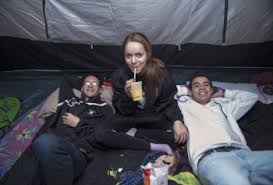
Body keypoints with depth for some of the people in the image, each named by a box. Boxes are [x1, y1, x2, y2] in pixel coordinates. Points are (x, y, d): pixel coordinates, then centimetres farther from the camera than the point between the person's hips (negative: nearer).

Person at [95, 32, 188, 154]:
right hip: (130, 119, 0)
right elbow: (123, 111, -7)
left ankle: (133, 133, -14)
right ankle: (152, 146, -23)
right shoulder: (119, 75, -14)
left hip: (156, 119, 0)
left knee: (180, 133, -25)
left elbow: (169, 103, -6)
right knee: (100, 133, -24)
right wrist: (128, 96, -29)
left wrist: (177, 121, -27)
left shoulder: (160, 73, -15)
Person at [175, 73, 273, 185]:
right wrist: (187, 91, 36)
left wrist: (221, 93, 44)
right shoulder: (186, 105, 27)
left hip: (243, 153, 6)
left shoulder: (223, 106, 37)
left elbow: (251, 97, 45)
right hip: (210, 156, -6)